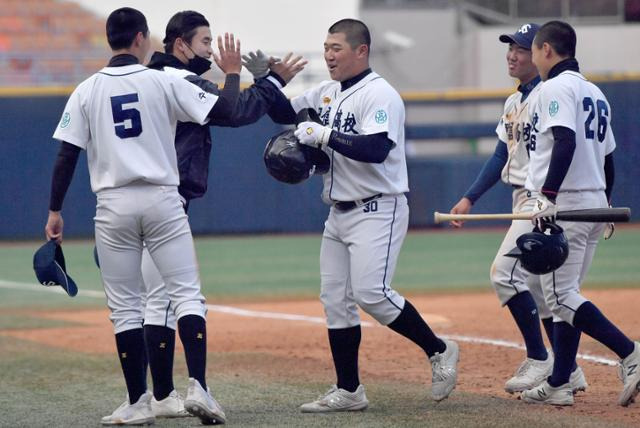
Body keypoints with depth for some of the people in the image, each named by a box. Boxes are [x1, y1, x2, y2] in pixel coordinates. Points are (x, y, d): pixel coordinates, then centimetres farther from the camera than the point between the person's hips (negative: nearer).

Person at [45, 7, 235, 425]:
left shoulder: (87, 91, 3)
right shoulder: (163, 82, -1)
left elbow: (67, 156, 0)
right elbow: (225, 111, -3)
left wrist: (55, 210, 6)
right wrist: (232, 72, 14)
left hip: (114, 205, 1)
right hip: (162, 201, -1)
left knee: (125, 308, 7)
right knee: (188, 295, 0)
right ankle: (198, 387, -16)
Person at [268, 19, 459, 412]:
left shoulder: (379, 94, -14)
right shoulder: (327, 94, 13)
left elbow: (375, 150, -27)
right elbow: (283, 113, 20)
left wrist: (324, 135, -24)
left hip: (377, 211, -9)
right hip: (339, 214, 9)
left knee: (371, 293, -19)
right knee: (335, 299, 6)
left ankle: (439, 351, -1)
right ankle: (348, 392, 11)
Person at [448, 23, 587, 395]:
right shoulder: (513, 103, 16)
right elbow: (502, 156, 20)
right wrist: (469, 198, 13)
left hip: (545, 200, -10)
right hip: (522, 201, 10)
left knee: (505, 272, -15)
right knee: (537, 284, 10)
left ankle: (538, 360, -5)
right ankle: (569, 371, 16)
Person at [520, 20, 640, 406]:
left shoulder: (557, 88, -10)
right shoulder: (596, 93, 18)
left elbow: (565, 141, -25)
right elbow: (608, 155, 23)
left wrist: (547, 197, -32)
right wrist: (604, 206, 33)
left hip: (564, 205, -9)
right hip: (595, 203, 9)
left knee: (560, 295, -9)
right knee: (564, 293, 13)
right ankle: (559, 385, 13)